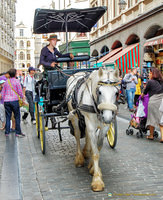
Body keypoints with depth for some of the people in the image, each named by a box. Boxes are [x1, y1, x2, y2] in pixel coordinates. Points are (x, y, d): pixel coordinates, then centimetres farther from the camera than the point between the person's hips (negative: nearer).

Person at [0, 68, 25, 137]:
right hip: (14, 100, -4)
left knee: (8, 117, 8)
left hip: (6, 101, 4)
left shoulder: (6, 81, 12)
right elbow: (20, 91, -5)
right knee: (17, 117, 2)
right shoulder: (16, 81, -2)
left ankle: (7, 132, 9)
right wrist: (23, 97, 9)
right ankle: (18, 132, 2)